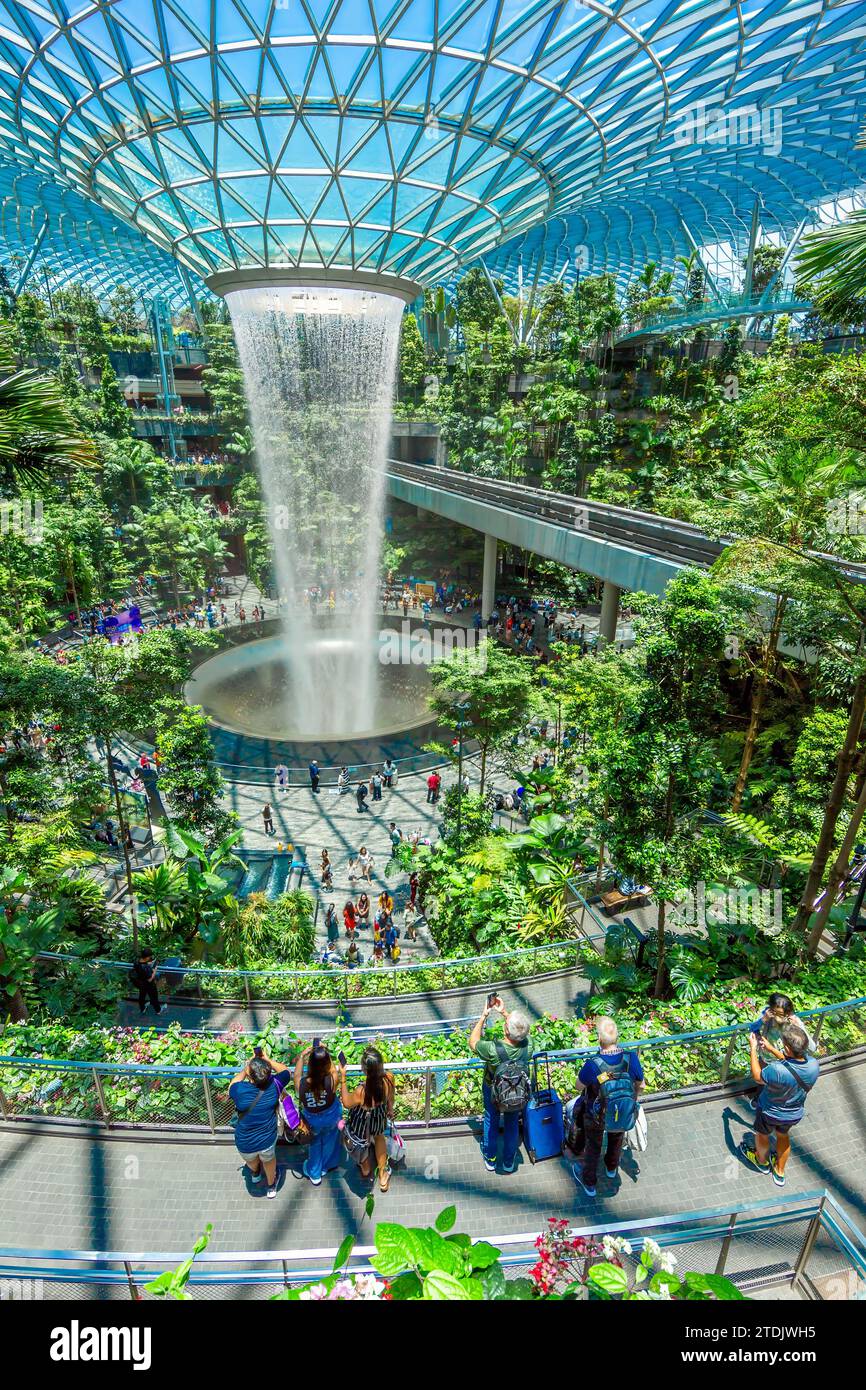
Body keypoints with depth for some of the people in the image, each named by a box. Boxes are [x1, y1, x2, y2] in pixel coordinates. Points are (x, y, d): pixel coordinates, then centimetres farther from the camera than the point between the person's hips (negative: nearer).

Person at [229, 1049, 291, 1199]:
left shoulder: (240, 1090, -30)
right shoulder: (274, 1085, -25)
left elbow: (233, 1084, -4)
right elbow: (286, 1071, -3)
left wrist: (247, 1067, -4)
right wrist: (267, 1059, -6)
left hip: (245, 1144, 0)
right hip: (268, 1140, 0)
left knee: (251, 1161, 36)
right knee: (269, 1160, 34)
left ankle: (255, 1174, 66)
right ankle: (271, 1185, 59)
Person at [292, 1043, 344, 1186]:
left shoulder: (301, 1084, -36)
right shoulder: (332, 1080, -37)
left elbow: (297, 1074, -11)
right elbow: (333, 1068, -13)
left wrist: (301, 1056, -4)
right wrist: (324, 1052, -6)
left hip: (312, 1121, 0)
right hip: (332, 1118, 0)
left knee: (314, 1144, 30)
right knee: (329, 1141, 31)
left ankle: (314, 1175, 51)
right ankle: (326, 1166, 57)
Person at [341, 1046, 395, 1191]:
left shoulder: (361, 1092, -45)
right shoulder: (389, 1078, -33)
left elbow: (346, 1103, -21)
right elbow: (390, 1098, -8)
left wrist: (343, 1079, -19)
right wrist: (390, 1110, 12)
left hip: (363, 1121, -3)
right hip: (379, 1117, 3)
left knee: (360, 1144, 33)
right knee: (379, 1137, 37)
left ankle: (366, 1169, 63)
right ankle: (382, 1174, 55)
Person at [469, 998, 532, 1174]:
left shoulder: (493, 1049, -42)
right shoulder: (528, 1045, -35)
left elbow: (473, 1042, -20)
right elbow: (521, 1030, -10)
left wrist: (484, 1016, -20)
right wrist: (503, 1012, -10)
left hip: (492, 1091, -2)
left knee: (491, 1123, 26)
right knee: (512, 1124, 27)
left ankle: (490, 1160, 47)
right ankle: (509, 1162, 46)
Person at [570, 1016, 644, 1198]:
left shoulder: (592, 1065, -38)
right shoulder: (632, 1059, -31)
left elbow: (580, 1085, -16)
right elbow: (640, 1085, -9)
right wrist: (633, 1100, 12)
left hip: (596, 1116, -3)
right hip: (625, 1114, 3)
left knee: (593, 1147, 27)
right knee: (617, 1138, 36)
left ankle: (589, 1183, 52)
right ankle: (612, 1168, 64)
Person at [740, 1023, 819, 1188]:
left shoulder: (777, 1071, -43)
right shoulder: (813, 1065, -28)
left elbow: (757, 1077, -21)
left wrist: (753, 1048, -13)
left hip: (770, 1113, -4)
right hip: (795, 1114, 4)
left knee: (762, 1134, 28)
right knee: (783, 1135, 33)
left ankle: (762, 1161, 56)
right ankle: (780, 1173, 53)